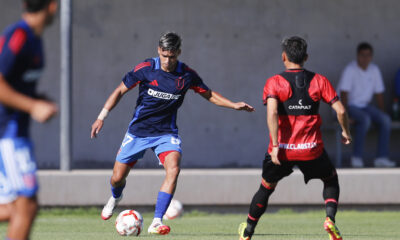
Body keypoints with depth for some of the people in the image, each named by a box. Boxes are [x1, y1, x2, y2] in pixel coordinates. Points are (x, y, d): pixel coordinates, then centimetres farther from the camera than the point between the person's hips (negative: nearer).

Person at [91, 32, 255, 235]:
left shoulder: (187, 75, -6)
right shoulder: (146, 69, -12)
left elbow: (209, 95, 8)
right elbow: (120, 91, -3)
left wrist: (234, 105, -4)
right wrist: (102, 116, -8)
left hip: (166, 133, 0)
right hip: (138, 131, 0)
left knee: (173, 169, -27)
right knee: (117, 178, 5)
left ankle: (156, 222, -25)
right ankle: (115, 198, 45)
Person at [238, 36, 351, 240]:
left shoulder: (274, 82, -3)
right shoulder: (319, 81, 2)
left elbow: (272, 112, -18)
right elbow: (340, 110, -2)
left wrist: (275, 145, -20)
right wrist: (345, 132, 16)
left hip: (282, 149, 0)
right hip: (311, 149, 0)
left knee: (266, 187, 21)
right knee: (331, 180, 24)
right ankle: (330, 218, 0)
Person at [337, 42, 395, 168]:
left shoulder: (374, 70, 3)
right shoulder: (350, 70, -16)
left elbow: (379, 93, 9)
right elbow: (344, 94, -19)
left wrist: (382, 113, -1)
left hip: (364, 106, 6)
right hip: (350, 106, -6)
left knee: (385, 120, -19)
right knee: (365, 119, -35)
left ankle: (382, 157, -20)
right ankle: (357, 157, -27)